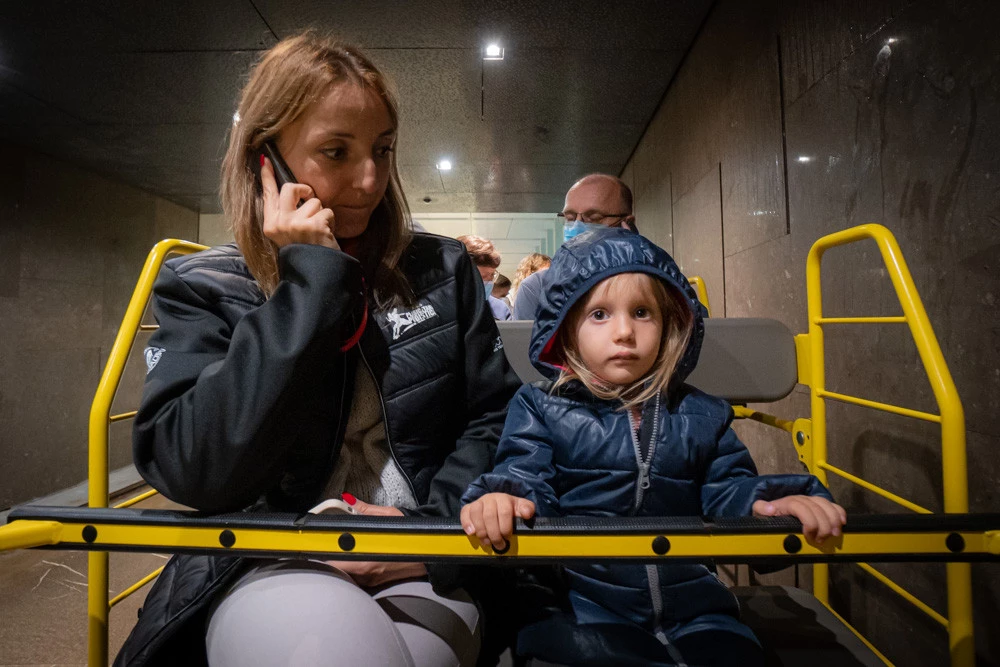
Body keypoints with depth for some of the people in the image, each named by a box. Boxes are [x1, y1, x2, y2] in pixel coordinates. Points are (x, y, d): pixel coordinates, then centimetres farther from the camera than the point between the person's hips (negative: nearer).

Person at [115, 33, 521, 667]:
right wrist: (313, 280, -16)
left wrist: (437, 524, -11)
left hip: (421, 571, 1)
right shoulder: (203, 288, 0)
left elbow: (496, 417, 5)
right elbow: (195, 472, -14)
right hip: (270, 567, 0)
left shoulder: (441, 270, 5)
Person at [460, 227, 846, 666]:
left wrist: (775, 502, -16)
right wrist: (500, 500, -30)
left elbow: (729, 489, 7)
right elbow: (525, 477, -6)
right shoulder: (539, 408, 3)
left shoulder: (702, 416, 11)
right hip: (580, 606, -2)